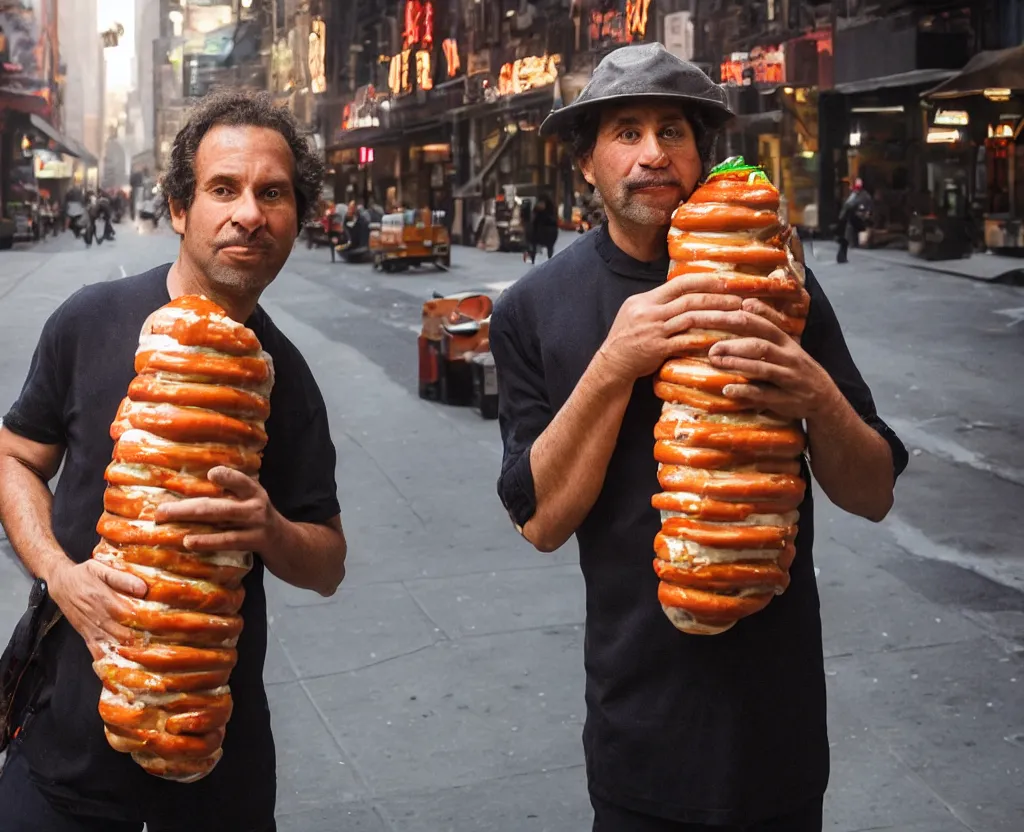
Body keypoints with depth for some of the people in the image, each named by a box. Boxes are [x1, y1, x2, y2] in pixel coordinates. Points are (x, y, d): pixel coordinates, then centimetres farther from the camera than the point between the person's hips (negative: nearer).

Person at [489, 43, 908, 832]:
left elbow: (874, 495, -4)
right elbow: (542, 520, -11)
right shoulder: (534, 311, -6)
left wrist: (822, 401, -25)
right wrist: (614, 367, -23)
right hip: (641, 701, 0)